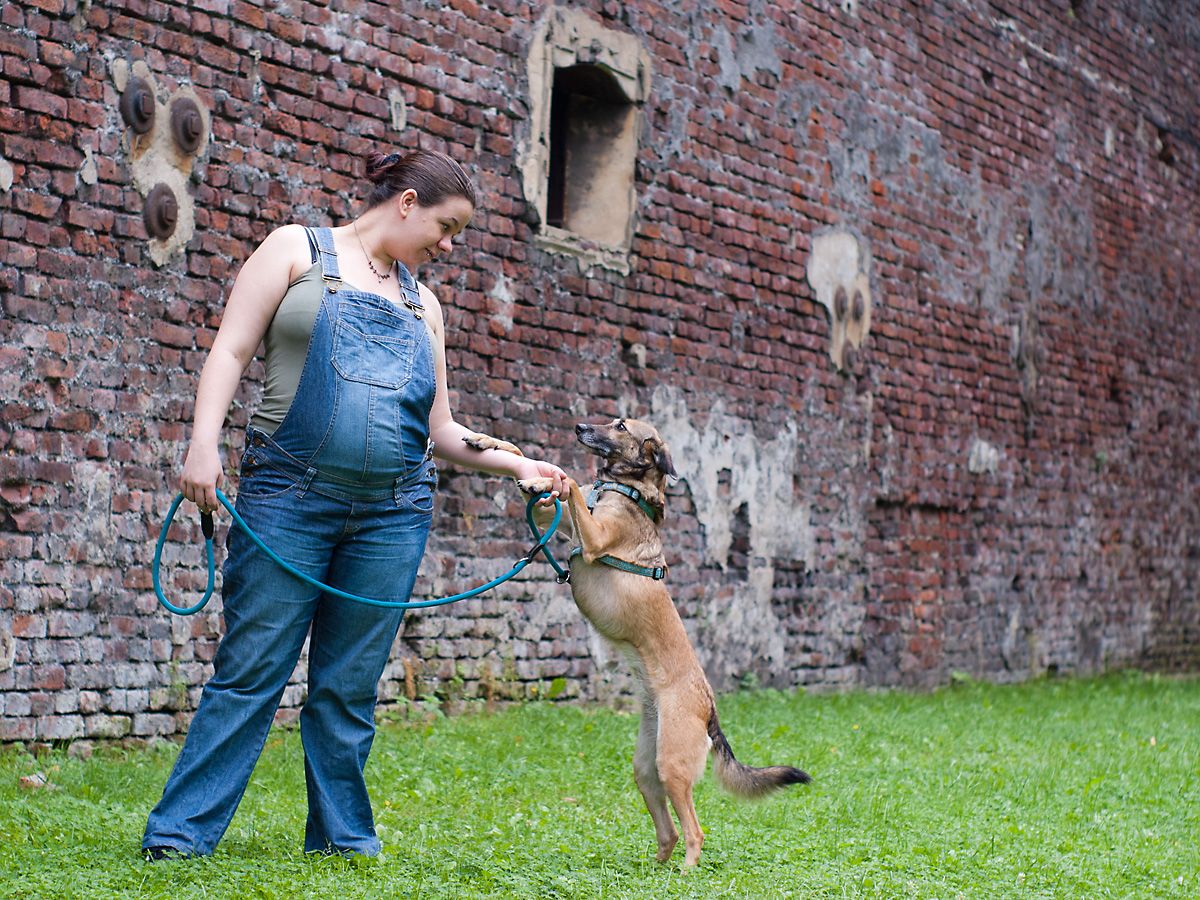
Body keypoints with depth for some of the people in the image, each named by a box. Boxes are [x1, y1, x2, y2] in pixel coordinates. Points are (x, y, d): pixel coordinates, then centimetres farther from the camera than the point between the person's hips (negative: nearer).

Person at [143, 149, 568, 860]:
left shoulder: (422, 303, 21)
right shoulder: (298, 251, 8)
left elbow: (440, 430, 23)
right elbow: (232, 349, -1)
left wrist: (517, 464, 12)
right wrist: (204, 443, -13)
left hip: (393, 514, 4)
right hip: (289, 497, -4)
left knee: (351, 686, 5)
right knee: (250, 670, -5)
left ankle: (345, 835, 14)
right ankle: (182, 831, 0)